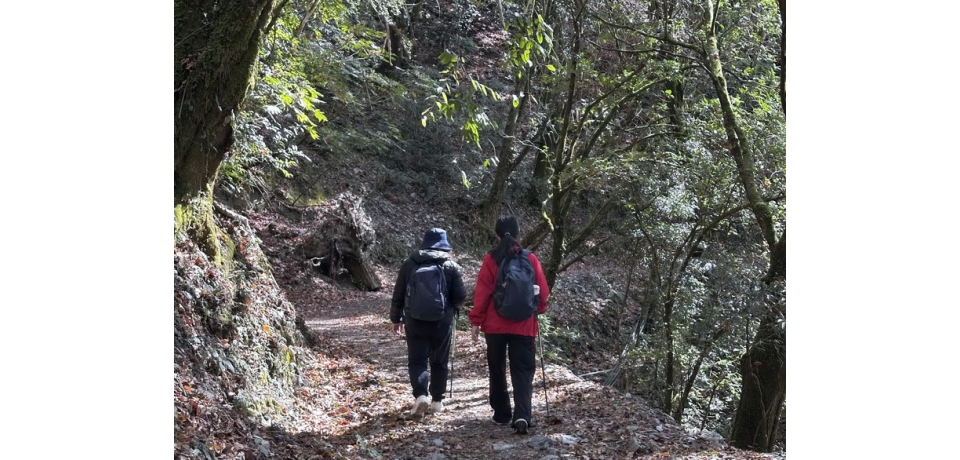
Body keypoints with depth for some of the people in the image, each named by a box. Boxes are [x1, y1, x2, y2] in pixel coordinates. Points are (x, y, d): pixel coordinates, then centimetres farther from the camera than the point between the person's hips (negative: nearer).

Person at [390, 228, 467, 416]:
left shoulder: (409, 264, 2)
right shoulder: (451, 266, -2)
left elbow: (398, 294, 6)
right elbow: (461, 296, -4)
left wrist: (396, 318, 17)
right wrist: (452, 306, 18)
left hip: (415, 321, 0)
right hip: (442, 322, 0)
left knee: (417, 360, 4)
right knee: (439, 362, 12)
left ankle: (420, 394, -15)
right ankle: (437, 401, 15)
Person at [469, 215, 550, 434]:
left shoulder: (491, 259, -6)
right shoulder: (531, 259, -2)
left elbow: (482, 292, -7)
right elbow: (543, 290, 2)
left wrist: (476, 320, -1)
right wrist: (539, 309, 21)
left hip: (495, 325, 0)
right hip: (524, 325, 0)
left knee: (497, 370, 15)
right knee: (523, 371, 1)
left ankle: (502, 414, 21)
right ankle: (522, 415, -15)